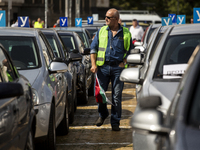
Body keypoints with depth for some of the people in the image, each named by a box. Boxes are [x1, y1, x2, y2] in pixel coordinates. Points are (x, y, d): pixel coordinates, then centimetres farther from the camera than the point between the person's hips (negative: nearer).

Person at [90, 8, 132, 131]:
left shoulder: (125, 33, 6)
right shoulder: (101, 31, 10)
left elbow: (130, 50, 11)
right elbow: (93, 48, 10)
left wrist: (124, 62, -4)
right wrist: (93, 64, -1)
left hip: (118, 67, -2)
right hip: (103, 67, 2)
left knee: (117, 96, -2)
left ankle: (115, 122, 7)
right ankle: (103, 114, 28)